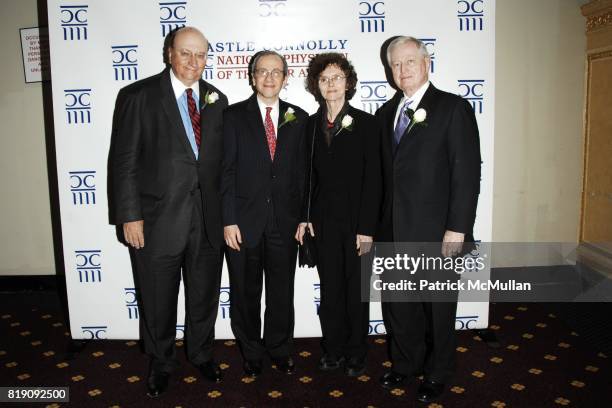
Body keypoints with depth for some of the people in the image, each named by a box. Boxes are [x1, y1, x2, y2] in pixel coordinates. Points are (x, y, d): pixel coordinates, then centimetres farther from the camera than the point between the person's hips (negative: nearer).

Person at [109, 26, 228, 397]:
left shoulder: (216, 99, 7)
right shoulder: (138, 96, -5)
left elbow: (221, 159, 9)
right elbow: (123, 161, -7)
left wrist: (225, 211, 4)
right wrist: (129, 216, -12)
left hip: (208, 219, 4)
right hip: (158, 218, -3)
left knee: (205, 294, 17)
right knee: (158, 300, 13)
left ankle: (202, 353, 41)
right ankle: (161, 363, 36)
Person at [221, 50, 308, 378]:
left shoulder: (299, 118, 6)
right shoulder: (234, 116, -1)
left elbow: (302, 172, 6)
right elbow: (226, 170, -5)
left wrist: (302, 216, 0)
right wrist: (228, 220, -10)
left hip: (285, 221, 2)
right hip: (244, 221, -1)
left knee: (282, 291, 13)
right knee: (245, 293, 12)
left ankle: (279, 349, 34)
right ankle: (251, 353, 32)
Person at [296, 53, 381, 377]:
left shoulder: (366, 123, -5)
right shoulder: (311, 125, 7)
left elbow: (373, 179, -9)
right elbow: (309, 175, 10)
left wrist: (366, 228, -13)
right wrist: (304, 216, 2)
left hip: (355, 220, -3)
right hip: (324, 221, 3)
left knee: (356, 289, 9)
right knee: (330, 289, 11)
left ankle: (356, 353, 26)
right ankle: (333, 348, 28)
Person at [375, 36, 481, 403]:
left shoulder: (454, 108, -6)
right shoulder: (386, 112, 11)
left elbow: (468, 172, -11)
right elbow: (385, 170, 11)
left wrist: (458, 229, -16)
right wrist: (380, 221, 8)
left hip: (435, 232, -5)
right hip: (393, 231, 5)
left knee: (438, 307, 11)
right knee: (397, 304, 16)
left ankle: (437, 373, 31)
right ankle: (406, 364, 37)